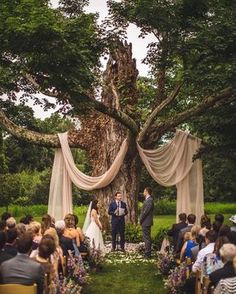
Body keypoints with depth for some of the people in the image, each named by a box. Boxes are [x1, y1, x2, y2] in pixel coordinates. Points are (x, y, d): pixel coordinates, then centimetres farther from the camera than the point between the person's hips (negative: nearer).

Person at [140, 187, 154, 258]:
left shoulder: (149, 200, -18)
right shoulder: (148, 200, 14)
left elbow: (145, 212, -21)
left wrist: (141, 220, -11)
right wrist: (141, 220, 13)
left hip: (146, 222, -10)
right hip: (146, 222, 10)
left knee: (147, 238, -6)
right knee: (146, 238, 15)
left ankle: (147, 254, -2)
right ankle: (147, 253, 23)